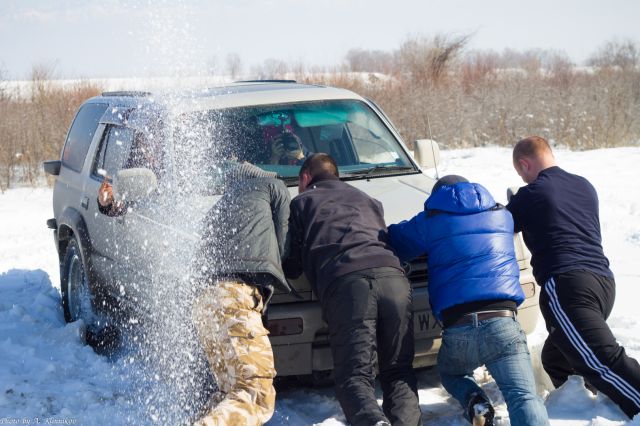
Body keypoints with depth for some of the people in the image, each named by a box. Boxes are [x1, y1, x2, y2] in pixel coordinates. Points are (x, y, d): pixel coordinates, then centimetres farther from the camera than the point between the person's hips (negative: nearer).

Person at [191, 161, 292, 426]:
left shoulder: (218, 208, 37)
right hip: (235, 297, -8)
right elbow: (283, 243, 17)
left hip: (205, 302, 8)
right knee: (258, 398, -14)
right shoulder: (272, 186, 18)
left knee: (231, 393, 17)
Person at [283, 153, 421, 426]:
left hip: (346, 283, -3)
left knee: (353, 376, -4)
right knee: (398, 372, 10)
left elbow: (290, 267, 22)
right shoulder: (367, 200, 38)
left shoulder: (302, 203, 25)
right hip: (393, 277, 4)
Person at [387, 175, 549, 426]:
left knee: (450, 373, 30)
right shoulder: (501, 216, 24)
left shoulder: (430, 222, 15)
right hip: (501, 322, 0)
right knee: (523, 395, -10)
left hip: (457, 327, 0)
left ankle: (475, 404, -1)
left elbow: (393, 244, 25)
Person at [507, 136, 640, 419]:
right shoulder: (585, 186, 23)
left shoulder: (531, 195, 3)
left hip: (567, 285, -8)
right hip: (604, 282, 8)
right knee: (556, 359, 23)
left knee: (603, 361, -22)